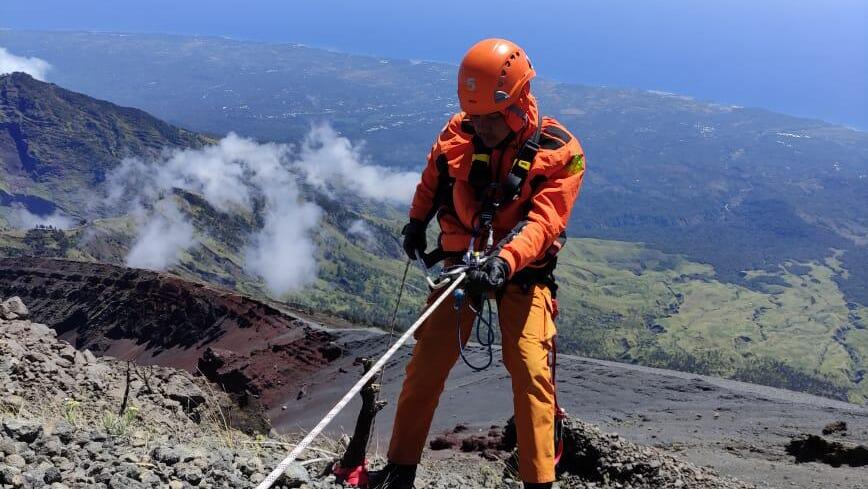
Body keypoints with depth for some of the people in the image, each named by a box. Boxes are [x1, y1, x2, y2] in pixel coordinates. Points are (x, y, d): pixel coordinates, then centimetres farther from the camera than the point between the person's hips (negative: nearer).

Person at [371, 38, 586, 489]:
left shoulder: (558, 153, -15)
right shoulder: (457, 133, -6)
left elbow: (543, 223, -27)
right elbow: (432, 179, 16)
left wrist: (504, 262, -43)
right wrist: (416, 223, 24)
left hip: (523, 271, -2)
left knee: (531, 371, -13)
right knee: (426, 364, 0)